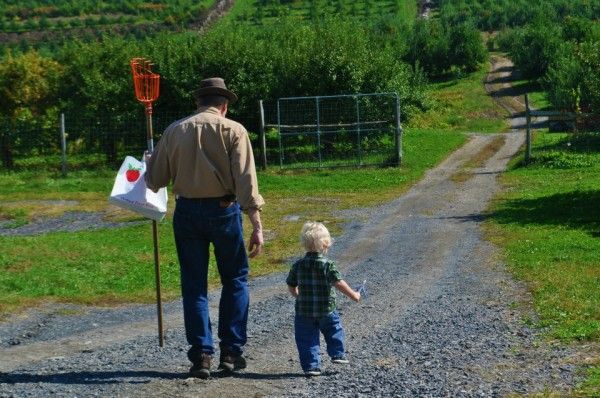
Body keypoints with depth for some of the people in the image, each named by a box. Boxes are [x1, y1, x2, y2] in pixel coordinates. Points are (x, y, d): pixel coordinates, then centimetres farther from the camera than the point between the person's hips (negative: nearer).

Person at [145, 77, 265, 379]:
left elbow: (155, 181, 6)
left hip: (186, 212, 2)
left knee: (194, 286, 9)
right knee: (235, 279, 14)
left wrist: (151, 164, 29)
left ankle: (201, 355, 6)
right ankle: (231, 351, 12)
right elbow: (246, 181, -13)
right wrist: (256, 225, -14)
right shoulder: (233, 131, -4)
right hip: (223, 210, -2)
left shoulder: (175, 131, 4)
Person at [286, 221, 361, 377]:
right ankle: (338, 354, 26)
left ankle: (311, 365, 2)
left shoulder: (298, 265, -1)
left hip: (303, 311, 2)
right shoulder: (327, 264, -13)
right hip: (326, 310, -2)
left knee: (307, 340, 7)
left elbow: (291, 287, 7)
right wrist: (353, 295, -7)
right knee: (334, 330, 24)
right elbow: (338, 283, -18)